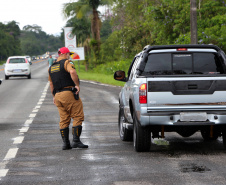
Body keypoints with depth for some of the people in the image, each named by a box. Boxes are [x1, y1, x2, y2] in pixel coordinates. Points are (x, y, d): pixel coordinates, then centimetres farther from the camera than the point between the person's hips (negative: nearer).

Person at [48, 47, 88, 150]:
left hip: (58, 95, 7)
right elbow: (72, 72, -26)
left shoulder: (51, 67, 19)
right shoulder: (66, 63, -5)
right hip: (68, 93, -7)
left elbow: (51, 83, 24)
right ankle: (76, 141, -9)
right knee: (78, 117, -2)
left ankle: (65, 143, 6)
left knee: (64, 120, 10)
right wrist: (77, 85, -18)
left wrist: (54, 96, 30)